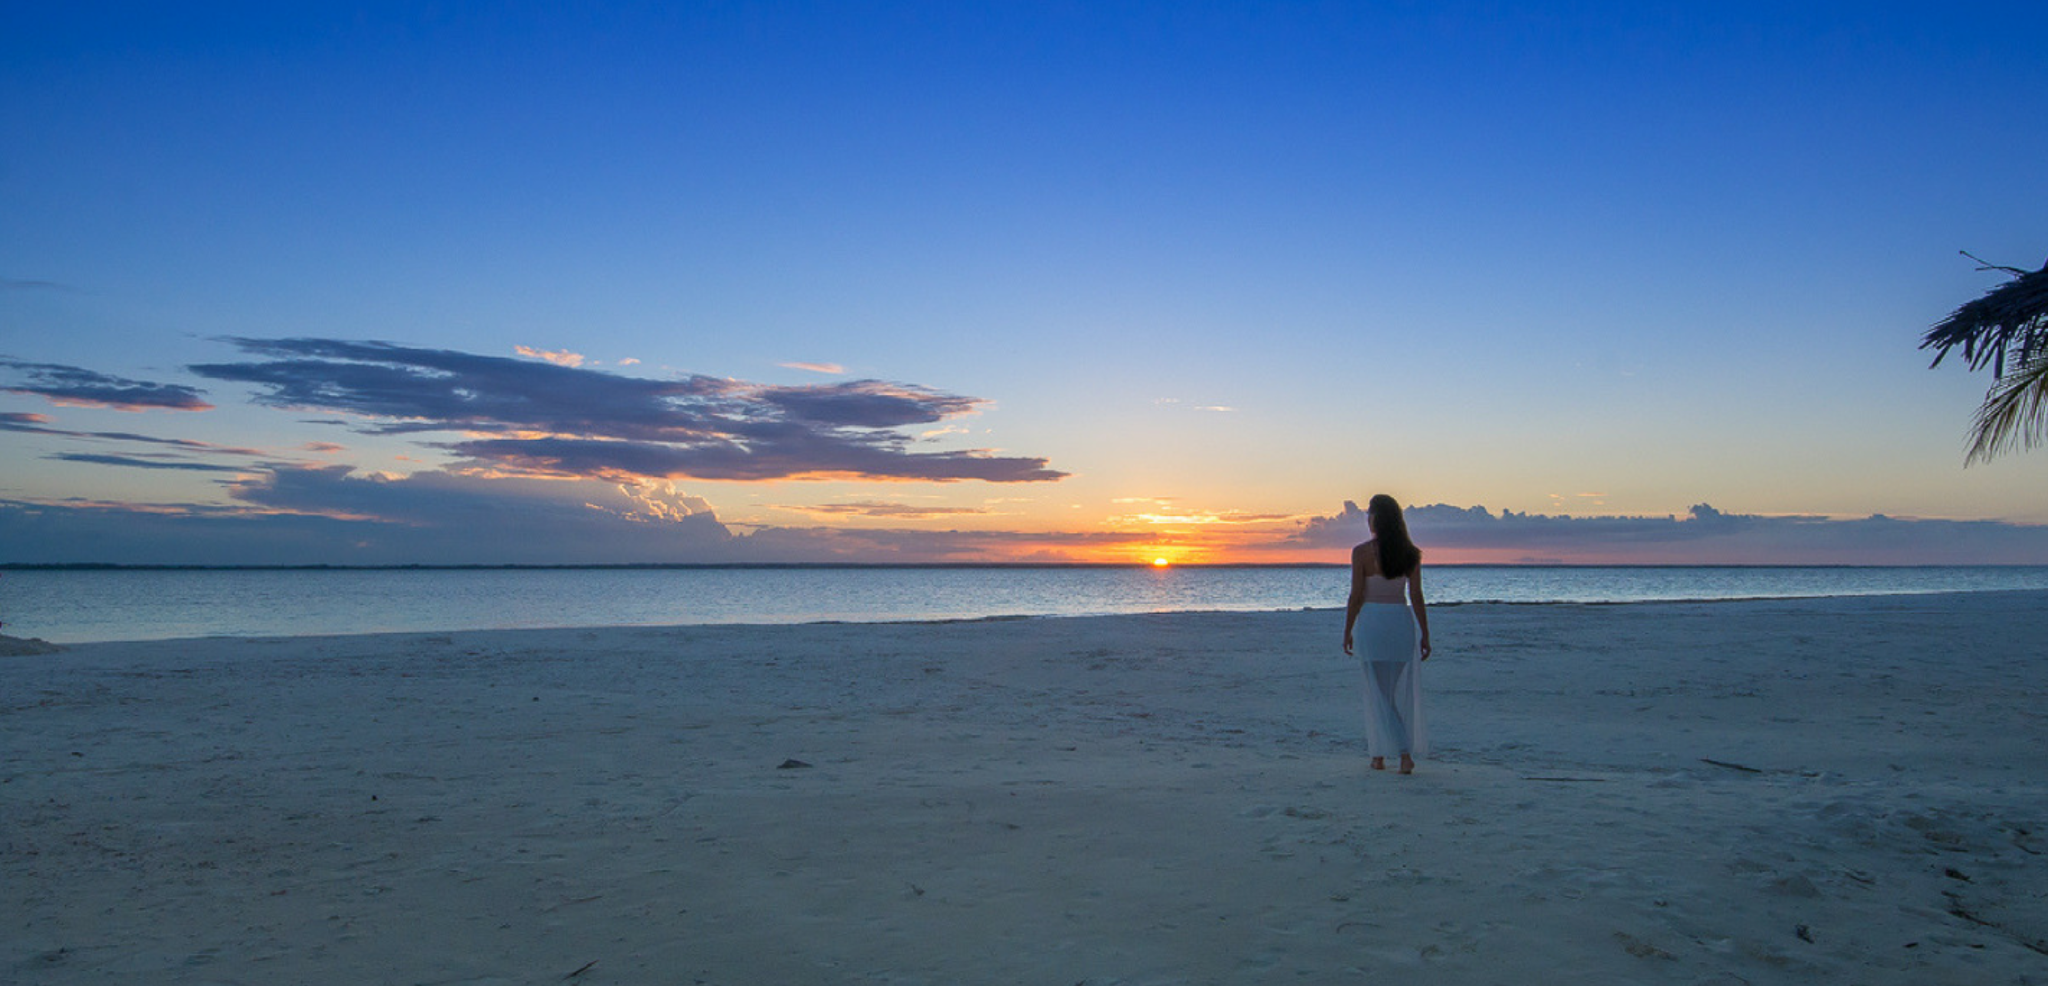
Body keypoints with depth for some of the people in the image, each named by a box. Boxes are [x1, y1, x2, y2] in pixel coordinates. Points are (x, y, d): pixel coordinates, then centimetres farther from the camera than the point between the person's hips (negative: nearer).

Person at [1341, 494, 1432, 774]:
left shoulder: (1362, 552, -8)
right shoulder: (1411, 553, 1)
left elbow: (1356, 596, -7)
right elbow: (1416, 596, 0)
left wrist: (1347, 632, 1)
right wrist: (1425, 634, 5)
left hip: (1371, 621, -3)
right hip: (1402, 620, 3)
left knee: (1377, 692, 6)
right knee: (1404, 692, 11)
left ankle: (1379, 756, 4)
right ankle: (1406, 753, 7)